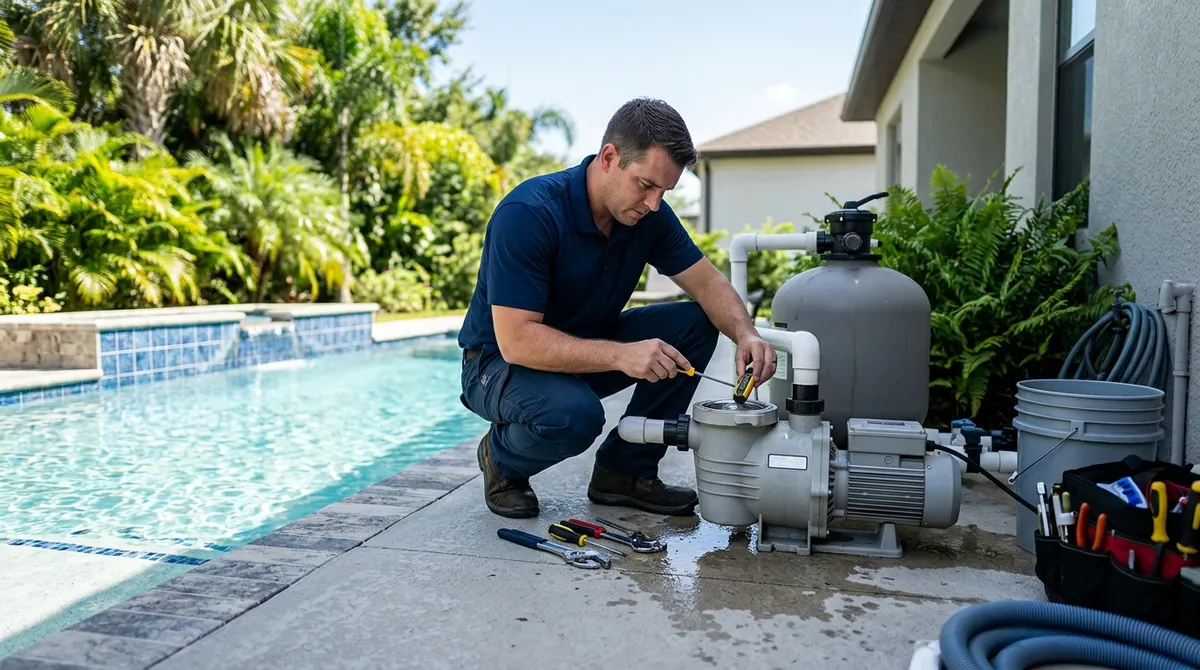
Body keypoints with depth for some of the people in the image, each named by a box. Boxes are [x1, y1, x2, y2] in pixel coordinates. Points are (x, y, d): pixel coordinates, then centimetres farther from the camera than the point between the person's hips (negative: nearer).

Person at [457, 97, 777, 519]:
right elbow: (516, 341, -32)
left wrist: (746, 335, -23)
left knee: (694, 324, -10)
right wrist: (621, 354, -39)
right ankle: (502, 459, -1)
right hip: (500, 362, -6)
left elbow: (707, 283, -2)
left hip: (586, 349, 7)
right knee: (574, 414, -37)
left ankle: (625, 469, 0)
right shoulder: (527, 214, -28)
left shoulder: (649, 214, -8)